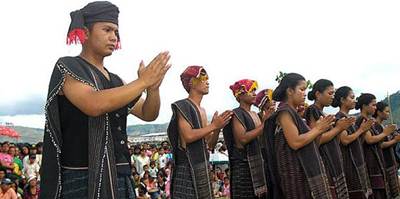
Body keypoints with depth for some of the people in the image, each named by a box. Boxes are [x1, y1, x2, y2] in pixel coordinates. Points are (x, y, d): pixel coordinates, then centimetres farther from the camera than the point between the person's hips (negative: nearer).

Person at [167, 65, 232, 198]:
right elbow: (188, 136, -21)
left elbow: (210, 144, 15)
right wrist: (213, 125, -16)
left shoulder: (202, 111, 15)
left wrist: (218, 128, -2)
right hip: (188, 170, -8)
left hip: (203, 168, 8)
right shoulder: (183, 106, -9)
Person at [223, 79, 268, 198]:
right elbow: (242, 139, -20)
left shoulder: (254, 114, 15)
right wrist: (264, 124, -18)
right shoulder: (237, 114, -8)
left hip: (257, 163, 7)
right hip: (243, 165, -7)